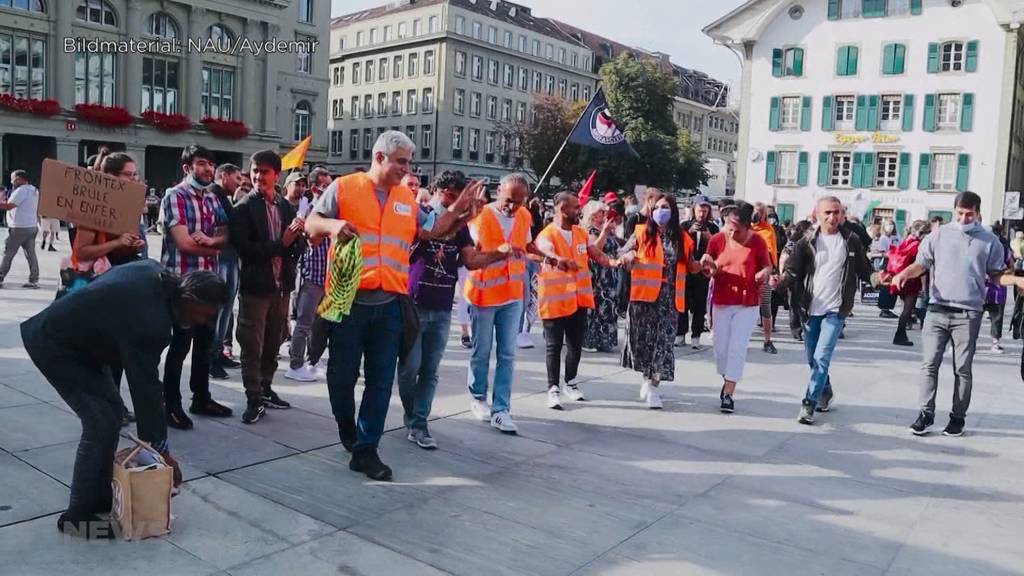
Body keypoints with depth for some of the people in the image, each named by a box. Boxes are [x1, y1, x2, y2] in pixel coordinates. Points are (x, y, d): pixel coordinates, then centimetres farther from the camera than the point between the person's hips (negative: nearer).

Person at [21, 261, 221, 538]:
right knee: (102, 424, -11)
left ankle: (101, 496, 22)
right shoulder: (150, 323, -32)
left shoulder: (156, 273, -8)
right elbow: (145, 386, -24)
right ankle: (77, 516, 2)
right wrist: (161, 449, -14)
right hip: (55, 345, -10)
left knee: (112, 411, 11)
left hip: (72, 333, 10)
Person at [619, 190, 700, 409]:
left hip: (669, 299, 1)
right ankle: (647, 376, 25)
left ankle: (654, 385, 4)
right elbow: (622, 254, 7)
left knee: (664, 341, -2)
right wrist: (629, 255, -14)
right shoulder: (642, 233, 4)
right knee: (642, 337, 3)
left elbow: (689, 267, 17)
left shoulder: (682, 238, 9)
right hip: (644, 295, -1)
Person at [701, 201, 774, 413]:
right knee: (721, 348, 8)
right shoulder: (717, 240, -3)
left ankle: (728, 394, 0)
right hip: (721, 302, 3)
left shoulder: (757, 241, -7)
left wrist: (765, 273, -17)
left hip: (748, 304, -2)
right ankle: (727, 380, 33)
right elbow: (711, 272, 5)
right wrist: (709, 267, -18)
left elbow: (768, 265, 5)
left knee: (737, 349, -5)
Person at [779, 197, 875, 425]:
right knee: (813, 359, 13)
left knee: (822, 357, -12)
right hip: (811, 308, 2)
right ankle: (826, 393, 36)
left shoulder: (851, 241, 1)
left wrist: (877, 278, -14)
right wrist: (780, 280, -24)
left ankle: (809, 404, -6)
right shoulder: (807, 242, 1)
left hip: (836, 309, -2)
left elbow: (864, 270, 5)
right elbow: (792, 271, -4)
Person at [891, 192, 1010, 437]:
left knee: (963, 369, 7)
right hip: (937, 311, 1)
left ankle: (958, 417, 17)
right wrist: (904, 274, -19)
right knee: (930, 364, 0)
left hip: (968, 315, 0)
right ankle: (926, 414, 6)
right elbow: (921, 264, 1)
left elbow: (997, 274, 11)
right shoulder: (938, 236, 5)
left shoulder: (989, 241, 5)